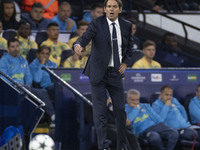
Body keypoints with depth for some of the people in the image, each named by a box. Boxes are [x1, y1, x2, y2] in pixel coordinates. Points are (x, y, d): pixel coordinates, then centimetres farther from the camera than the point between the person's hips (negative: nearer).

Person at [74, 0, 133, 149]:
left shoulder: (126, 25, 5)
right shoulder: (97, 24, -7)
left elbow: (129, 46, 20)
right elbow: (86, 37, -23)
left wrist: (125, 63, 7)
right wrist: (79, 45, -45)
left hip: (116, 72, 3)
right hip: (99, 72, -3)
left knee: (120, 109, 5)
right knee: (100, 111, -3)